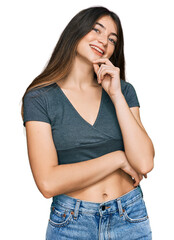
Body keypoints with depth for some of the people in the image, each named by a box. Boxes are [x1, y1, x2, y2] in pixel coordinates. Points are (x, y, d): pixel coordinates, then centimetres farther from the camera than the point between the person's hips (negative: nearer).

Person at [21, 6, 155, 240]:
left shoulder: (124, 90, 1)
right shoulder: (39, 98, -8)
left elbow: (144, 163, -11)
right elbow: (48, 183, -18)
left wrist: (116, 95, -14)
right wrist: (118, 158, -13)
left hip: (131, 219, 3)